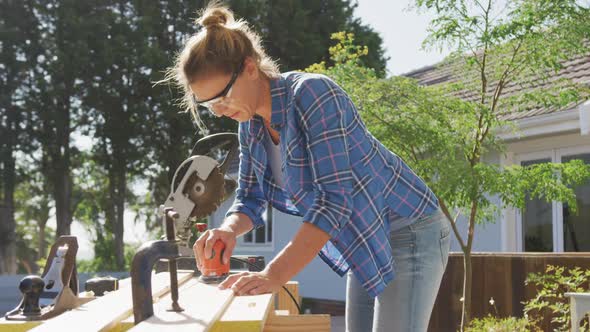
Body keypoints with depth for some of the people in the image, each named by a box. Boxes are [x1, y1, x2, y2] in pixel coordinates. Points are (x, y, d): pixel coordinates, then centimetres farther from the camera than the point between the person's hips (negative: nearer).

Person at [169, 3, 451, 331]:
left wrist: (274, 275, -35)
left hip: (408, 235, -8)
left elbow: (335, 199, -31)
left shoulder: (311, 94, -26)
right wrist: (228, 231, -19)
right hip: (366, 243, 8)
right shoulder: (251, 123, -1)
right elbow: (250, 197, 5)